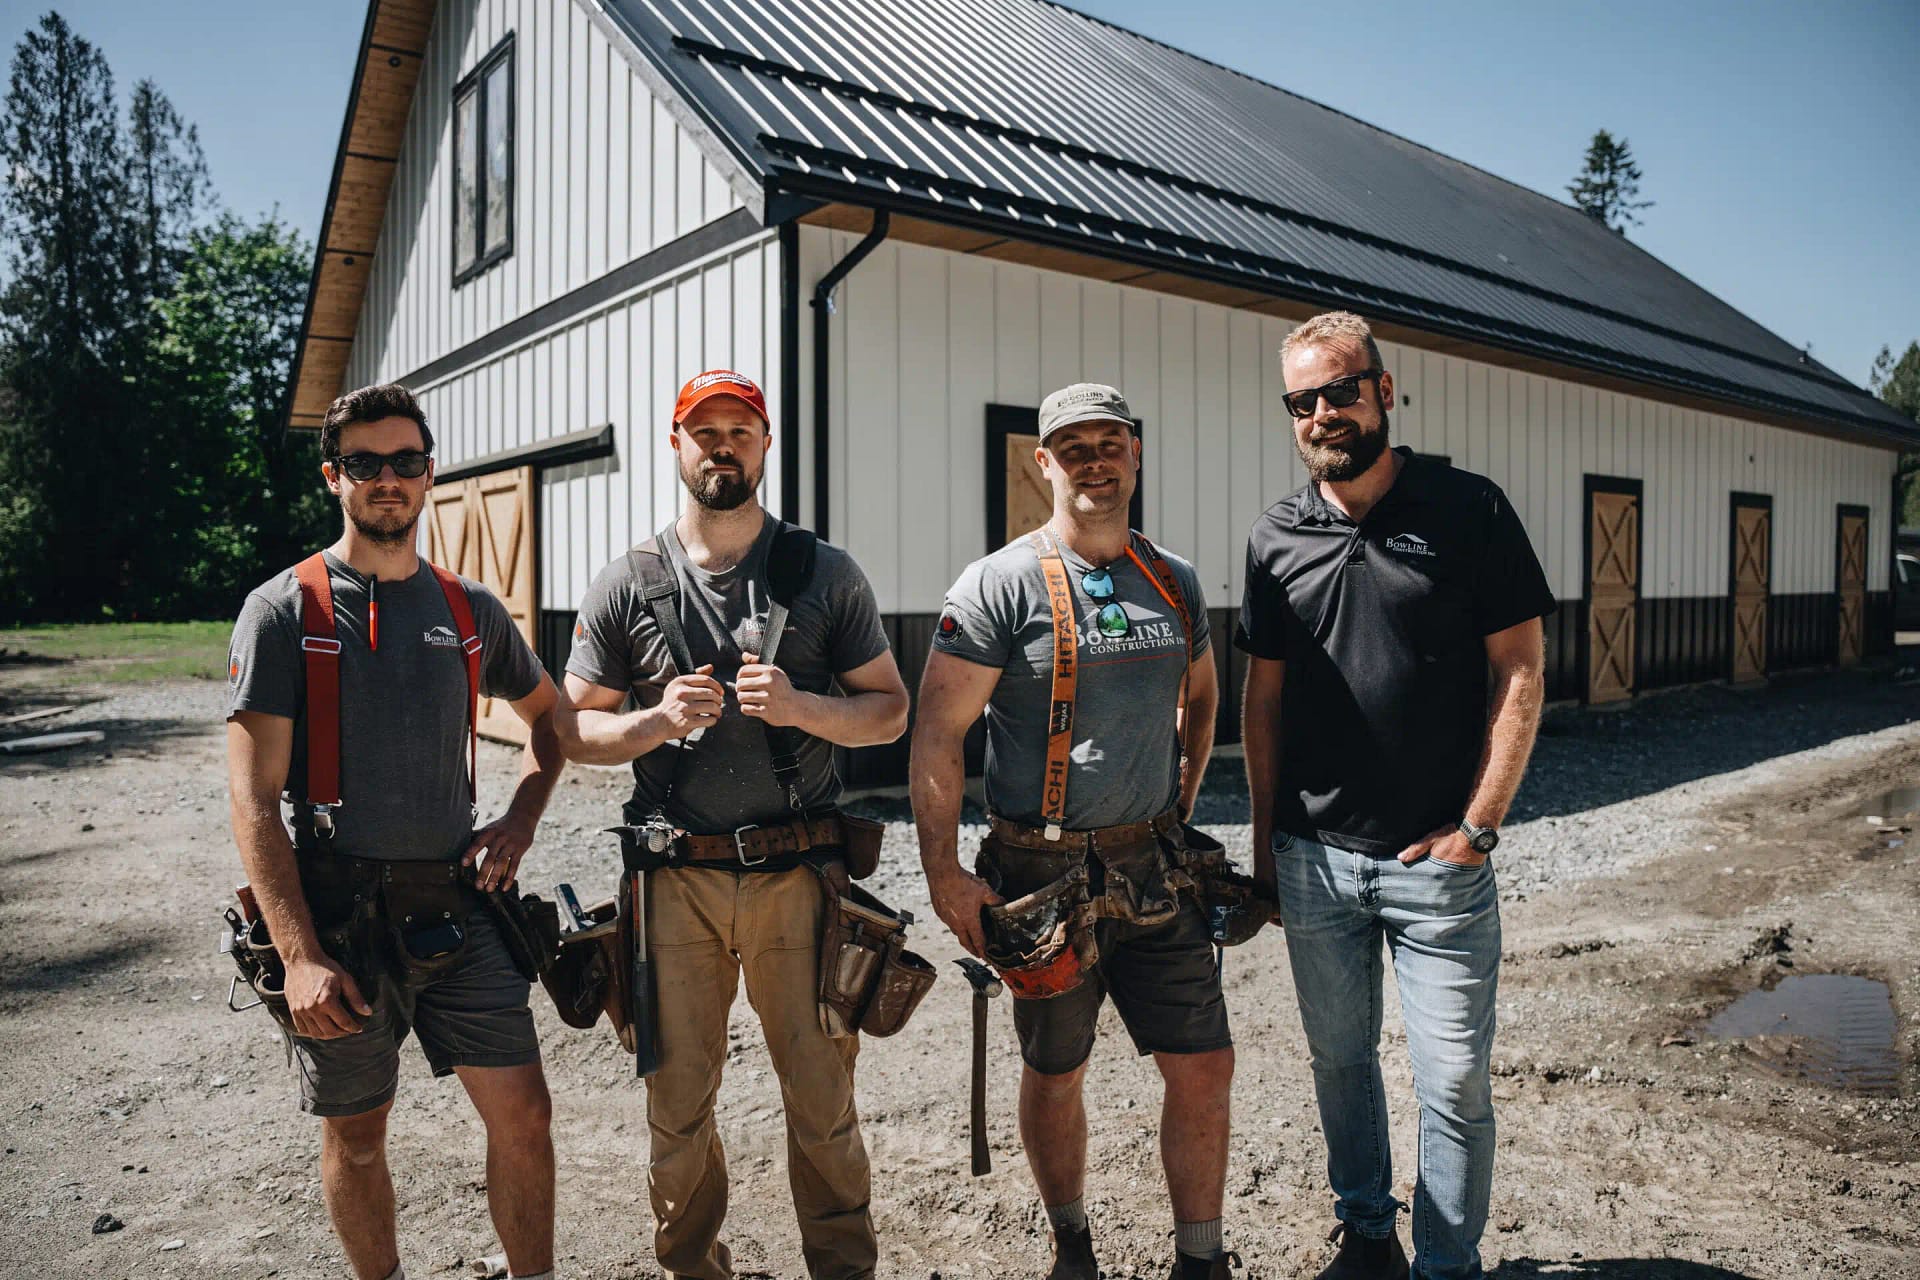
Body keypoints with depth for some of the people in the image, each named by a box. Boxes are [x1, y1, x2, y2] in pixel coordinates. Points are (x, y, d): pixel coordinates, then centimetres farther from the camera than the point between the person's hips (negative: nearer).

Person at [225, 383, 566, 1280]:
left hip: (458, 904, 3)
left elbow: (548, 714, 22)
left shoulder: (470, 609, 6)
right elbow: (254, 802, -9)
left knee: (522, 1111, 3)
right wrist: (300, 958, -15)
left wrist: (520, 821, 4)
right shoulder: (283, 609, -5)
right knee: (357, 1135, 11)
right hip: (338, 911, -3)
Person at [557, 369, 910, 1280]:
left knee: (822, 1093, 7)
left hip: (799, 873, 0)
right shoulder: (625, 585, 6)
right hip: (677, 879, 1)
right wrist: (659, 721, -12)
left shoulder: (828, 574, 5)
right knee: (677, 1099, 12)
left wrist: (798, 707, -13)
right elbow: (574, 729, 7)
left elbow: (890, 710, 5)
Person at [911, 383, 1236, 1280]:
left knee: (1204, 1066, 6)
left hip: (1153, 869, 4)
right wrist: (945, 876, -16)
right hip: (1044, 874, -4)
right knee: (1055, 1074, 13)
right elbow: (937, 734, -11)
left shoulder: (1174, 582, 7)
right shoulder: (1001, 585, -9)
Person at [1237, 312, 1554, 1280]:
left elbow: (1521, 674, -5)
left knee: (1454, 1081, 5)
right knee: (1339, 1061, 16)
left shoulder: (1468, 511, -5)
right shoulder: (1276, 539, 4)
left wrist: (1478, 827, -10)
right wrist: (1264, 839, 8)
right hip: (1313, 859, 3)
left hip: (1438, 859, -3)